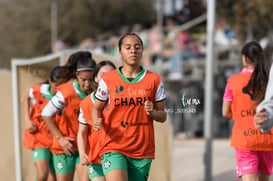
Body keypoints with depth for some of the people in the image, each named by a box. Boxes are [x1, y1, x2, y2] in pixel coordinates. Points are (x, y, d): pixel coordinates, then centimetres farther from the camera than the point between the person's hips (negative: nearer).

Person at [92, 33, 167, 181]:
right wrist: (97, 121, -8)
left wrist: (152, 112, -13)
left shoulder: (154, 81, 5)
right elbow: (97, 107, 14)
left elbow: (163, 116, 9)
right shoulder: (107, 80, 2)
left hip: (143, 151, 2)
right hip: (113, 147, -2)